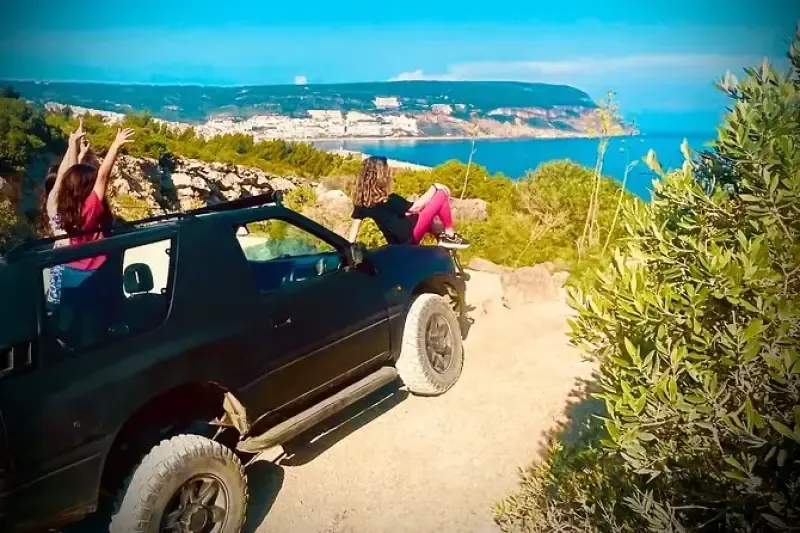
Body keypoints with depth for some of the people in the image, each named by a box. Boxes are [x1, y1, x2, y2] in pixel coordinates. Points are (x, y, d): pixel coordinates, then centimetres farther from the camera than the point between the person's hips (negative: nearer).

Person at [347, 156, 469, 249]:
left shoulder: (361, 200, 0)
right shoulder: (389, 199, -20)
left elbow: (356, 223, 2)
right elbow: (415, 207, -14)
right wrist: (434, 187, -4)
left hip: (398, 241, 9)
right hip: (410, 234, -9)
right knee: (442, 193, -8)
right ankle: (450, 236, 2)